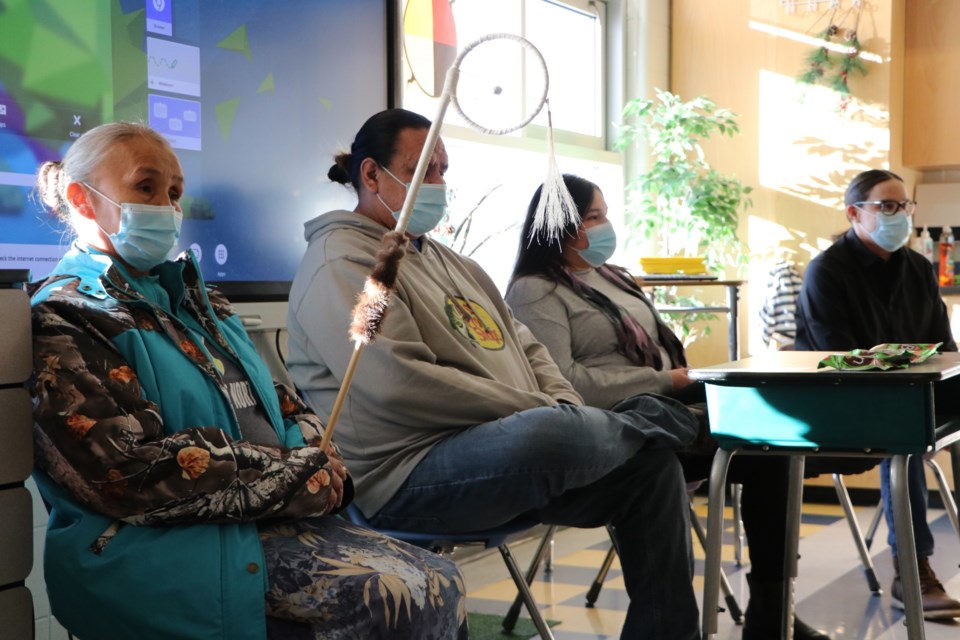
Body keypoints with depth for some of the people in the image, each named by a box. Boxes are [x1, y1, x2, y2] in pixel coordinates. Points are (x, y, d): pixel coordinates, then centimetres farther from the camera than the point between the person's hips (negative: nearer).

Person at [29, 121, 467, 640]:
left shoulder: (195, 299, 21)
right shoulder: (62, 320, -4)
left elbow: (281, 404, 23)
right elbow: (131, 474, -16)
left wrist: (319, 458, -2)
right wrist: (299, 474, -12)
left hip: (275, 517, 8)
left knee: (439, 585, -13)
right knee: (408, 598, -24)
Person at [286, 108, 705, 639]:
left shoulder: (447, 261, 22)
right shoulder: (341, 264, -9)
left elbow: (524, 347, 23)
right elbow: (399, 383, -22)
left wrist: (565, 408, 0)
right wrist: (541, 412, -18)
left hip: (515, 454, 10)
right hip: (408, 477, -9)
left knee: (651, 464, 0)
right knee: (552, 433, -34)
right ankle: (653, 422, -1)